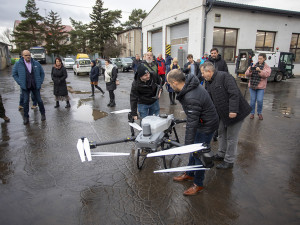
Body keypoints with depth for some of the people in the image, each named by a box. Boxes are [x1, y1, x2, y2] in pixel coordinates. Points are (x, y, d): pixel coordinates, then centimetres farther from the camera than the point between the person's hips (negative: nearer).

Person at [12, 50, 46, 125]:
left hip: (35, 86, 1)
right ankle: (26, 117, 14)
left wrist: (40, 82, 3)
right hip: (25, 87, -1)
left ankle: (43, 114, 24)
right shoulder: (18, 64, -3)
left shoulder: (36, 63, 1)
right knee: (26, 101, 1)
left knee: (39, 100, 5)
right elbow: (14, 74, 7)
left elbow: (42, 73, 11)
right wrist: (20, 82, -2)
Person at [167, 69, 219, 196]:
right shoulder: (189, 84, -3)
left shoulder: (191, 98, -35)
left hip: (206, 126, -10)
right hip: (202, 122, 10)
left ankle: (198, 184, 23)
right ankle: (189, 174, 40)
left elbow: (192, 123, -31)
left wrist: (188, 144, -25)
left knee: (198, 154, 3)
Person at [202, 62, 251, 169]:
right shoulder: (208, 82, 7)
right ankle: (221, 154, 38)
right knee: (222, 133, 20)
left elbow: (234, 93, -27)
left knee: (231, 137, 1)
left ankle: (229, 161, 14)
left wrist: (233, 110, -30)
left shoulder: (224, 76, -20)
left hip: (235, 113, -9)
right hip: (223, 113, 9)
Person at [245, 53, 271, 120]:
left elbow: (266, 74, -17)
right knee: (252, 100, 5)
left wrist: (260, 70, -32)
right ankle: (252, 113, 20)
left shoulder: (267, 67, 2)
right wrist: (249, 71, -22)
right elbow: (247, 74, 0)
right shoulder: (254, 65, 8)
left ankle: (259, 113, 17)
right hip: (252, 86, 2)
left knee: (260, 100, -5)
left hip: (261, 87, -2)